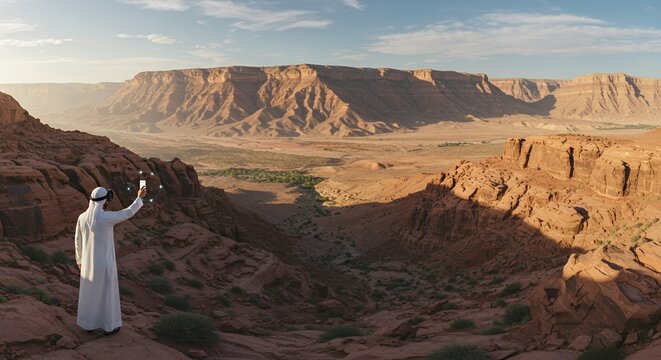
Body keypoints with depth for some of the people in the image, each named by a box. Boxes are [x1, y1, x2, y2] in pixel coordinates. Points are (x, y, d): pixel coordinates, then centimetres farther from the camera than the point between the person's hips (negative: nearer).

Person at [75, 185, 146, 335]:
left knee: (90, 293, 21)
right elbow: (128, 213, -9)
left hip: (89, 261, 5)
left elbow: (78, 241, 5)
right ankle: (108, 326, 22)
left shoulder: (82, 217, -6)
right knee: (108, 294, 10)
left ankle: (89, 323, 33)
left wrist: (79, 260, 20)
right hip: (105, 263, -5)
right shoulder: (107, 217, -24)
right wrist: (140, 197, 3)